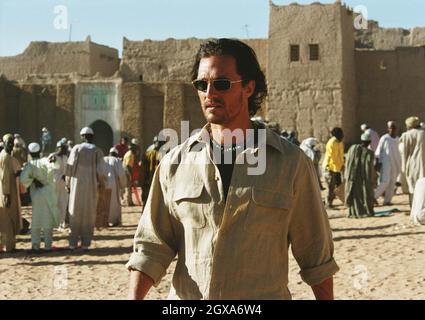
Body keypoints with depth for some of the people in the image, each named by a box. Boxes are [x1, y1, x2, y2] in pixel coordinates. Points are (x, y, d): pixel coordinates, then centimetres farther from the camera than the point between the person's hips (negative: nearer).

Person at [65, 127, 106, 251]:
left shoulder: (76, 148, -1)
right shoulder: (97, 151, 0)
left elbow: (70, 166, -6)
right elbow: (100, 170, -4)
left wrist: (68, 183, 3)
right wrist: (101, 183, 11)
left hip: (77, 184, 0)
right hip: (91, 185, 0)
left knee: (75, 214, 7)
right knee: (89, 214, 7)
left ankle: (73, 243, 6)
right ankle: (86, 243, 5)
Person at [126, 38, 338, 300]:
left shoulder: (291, 162, -2)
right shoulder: (175, 163, 3)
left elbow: (317, 255, 3)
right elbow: (152, 247, 3)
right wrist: (135, 297, -10)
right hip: (185, 297, 2)